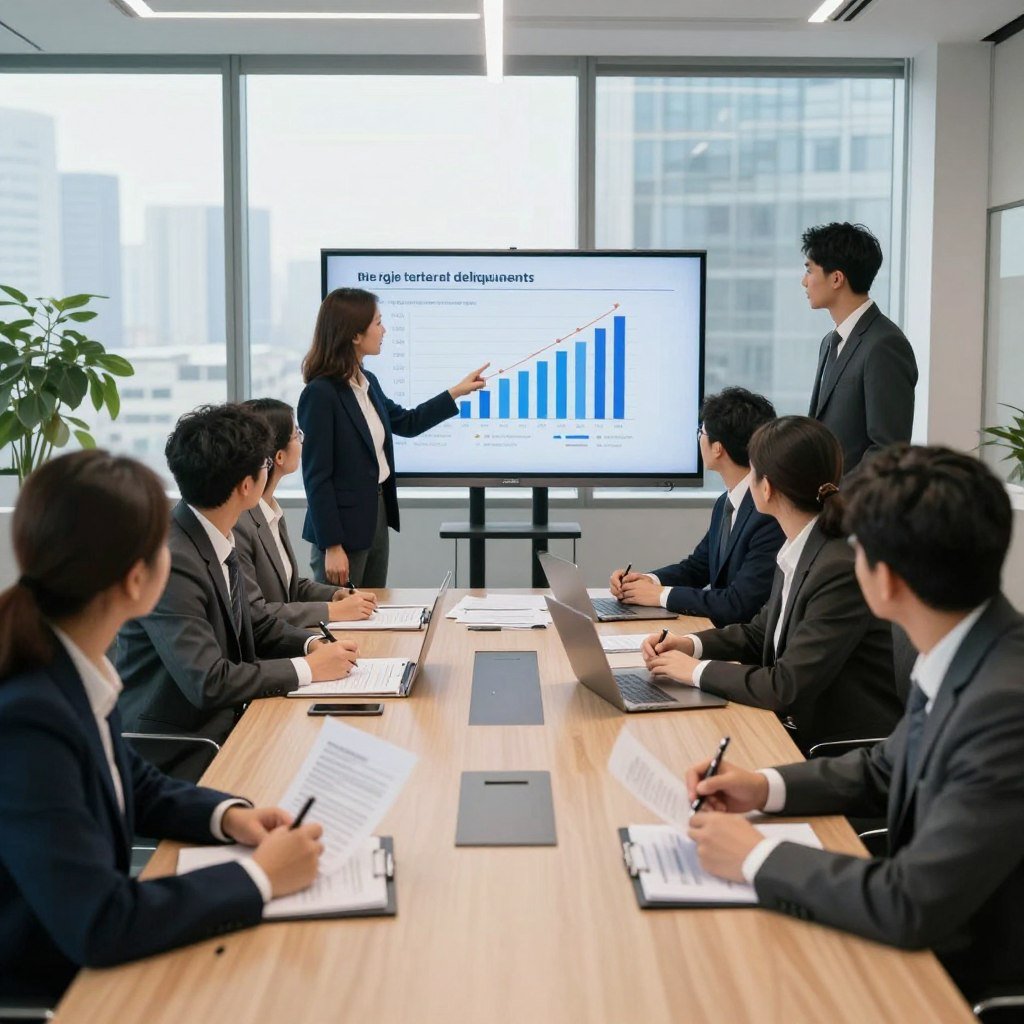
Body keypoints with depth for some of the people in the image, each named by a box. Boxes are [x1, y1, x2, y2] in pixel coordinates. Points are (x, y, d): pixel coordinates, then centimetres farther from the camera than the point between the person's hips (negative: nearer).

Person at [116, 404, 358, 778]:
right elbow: (209, 682, -26)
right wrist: (308, 668, -17)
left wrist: (312, 644, -2)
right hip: (176, 758, -8)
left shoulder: (217, 538, 2)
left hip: (221, 724, 8)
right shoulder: (169, 561, -24)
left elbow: (252, 623, 16)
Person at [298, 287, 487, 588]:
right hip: (343, 526, -8)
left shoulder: (367, 382, 6)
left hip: (377, 516, 9)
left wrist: (456, 392, 22)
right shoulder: (320, 394, -20)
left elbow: (405, 422, 24)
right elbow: (317, 476, -19)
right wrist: (331, 546, -20)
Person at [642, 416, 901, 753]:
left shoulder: (843, 569, -24)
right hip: (804, 732, 7)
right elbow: (762, 633, 17)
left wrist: (698, 670, -12)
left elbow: (787, 687, -23)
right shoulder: (799, 551, 4)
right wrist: (693, 645, 1)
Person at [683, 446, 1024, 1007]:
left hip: (976, 983, -7)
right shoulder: (960, 654, -4)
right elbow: (887, 771, 12)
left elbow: (913, 906, -30)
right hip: (926, 941, 7)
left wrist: (756, 858, -18)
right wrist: (765, 787, -1)